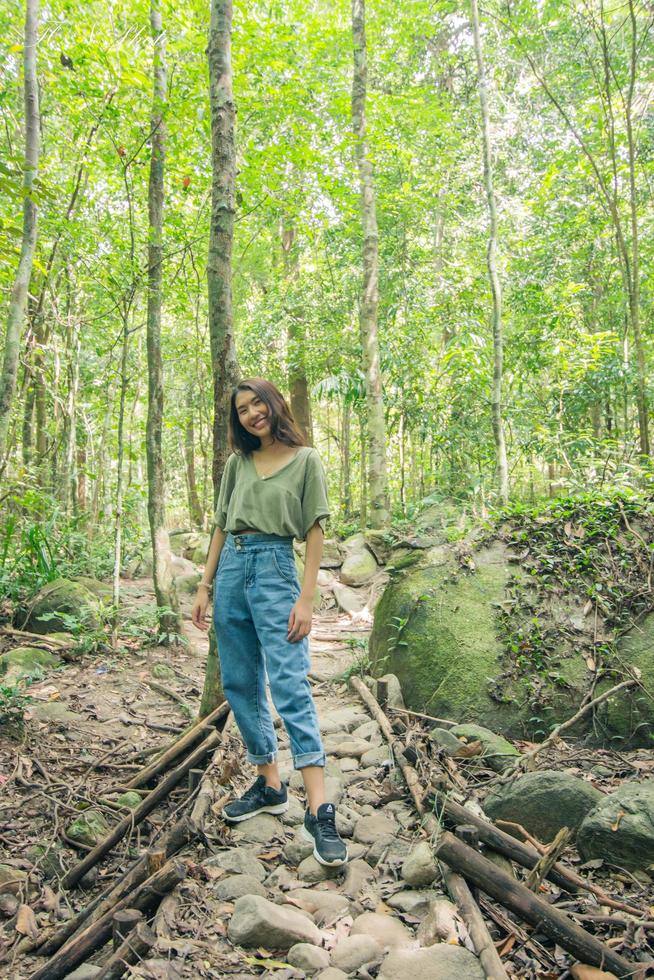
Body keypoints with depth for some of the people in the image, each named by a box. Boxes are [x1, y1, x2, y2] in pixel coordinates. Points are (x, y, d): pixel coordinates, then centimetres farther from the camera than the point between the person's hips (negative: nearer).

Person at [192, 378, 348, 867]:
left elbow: (315, 532, -4)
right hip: (231, 569, 6)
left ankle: (320, 811, -12)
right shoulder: (236, 463, 13)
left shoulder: (305, 459, 0)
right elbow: (221, 527, 16)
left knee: (290, 686, -13)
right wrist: (205, 586, 10)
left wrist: (306, 598, -11)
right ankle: (269, 785, 22)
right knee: (240, 685, 8)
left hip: (275, 568, -6)